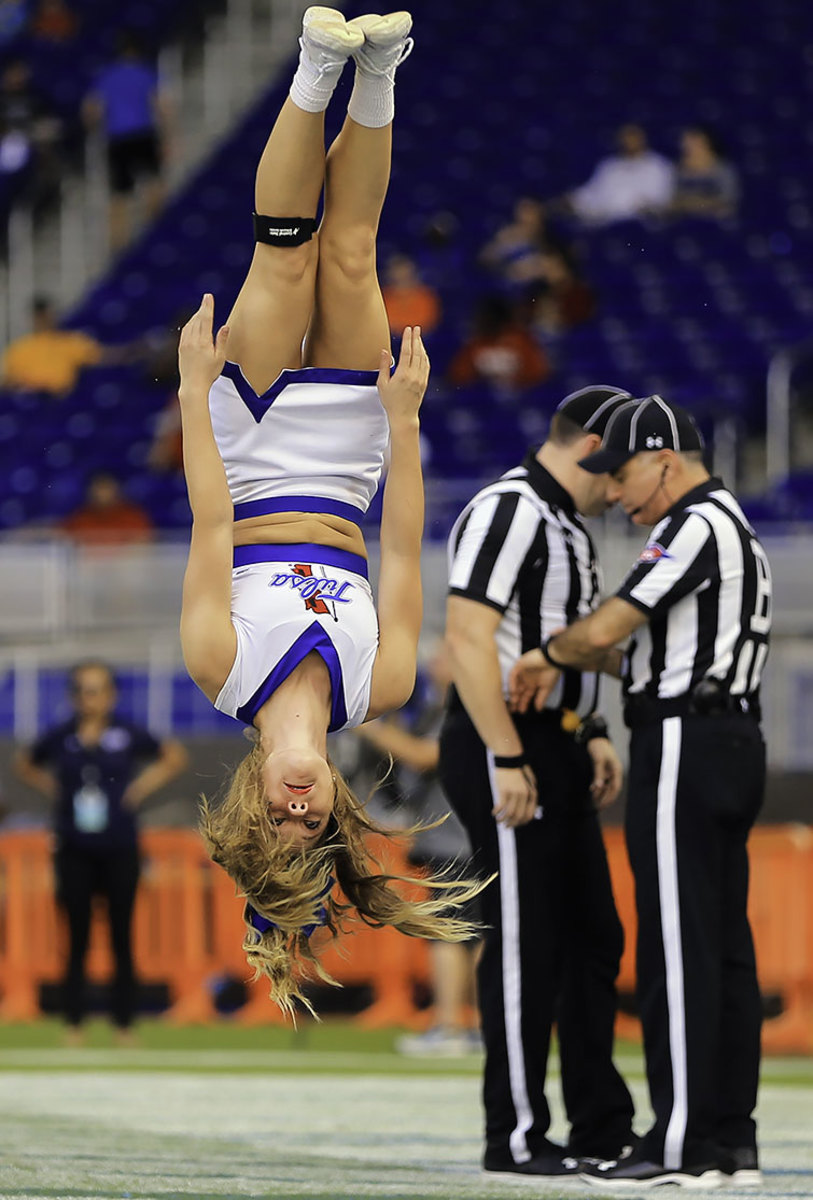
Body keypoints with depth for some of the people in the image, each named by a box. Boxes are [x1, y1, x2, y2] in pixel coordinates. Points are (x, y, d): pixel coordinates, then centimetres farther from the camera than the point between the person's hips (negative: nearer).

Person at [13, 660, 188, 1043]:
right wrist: (49, 787, 3)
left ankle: (124, 1025, 9)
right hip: (74, 853, 0)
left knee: (121, 940, 4)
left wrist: (144, 785, -1)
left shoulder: (127, 735, -2)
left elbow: (175, 756, 10)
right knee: (77, 940, 3)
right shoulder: (60, 738, 0)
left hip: (119, 852, 0)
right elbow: (24, 763, 18)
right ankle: (74, 1025, 7)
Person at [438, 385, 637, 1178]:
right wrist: (509, 760, -23)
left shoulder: (567, 525, 18)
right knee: (524, 946, -6)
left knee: (591, 936, 12)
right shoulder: (507, 511, -14)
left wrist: (592, 735, 14)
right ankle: (516, 1137, -1)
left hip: (554, 753, 10)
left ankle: (601, 1126, 19)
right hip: (503, 753, -10)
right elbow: (468, 638, -21)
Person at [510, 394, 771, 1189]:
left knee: (678, 949, -9)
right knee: (723, 946, 9)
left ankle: (682, 1144, -11)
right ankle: (731, 1141, 10)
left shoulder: (696, 527, -12)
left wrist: (551, 650, 1)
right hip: (732, 743, 10)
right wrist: (572, 661, 12)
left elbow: (604, 629, -19)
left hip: (685, 750, -10)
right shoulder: (735, 528, 20)